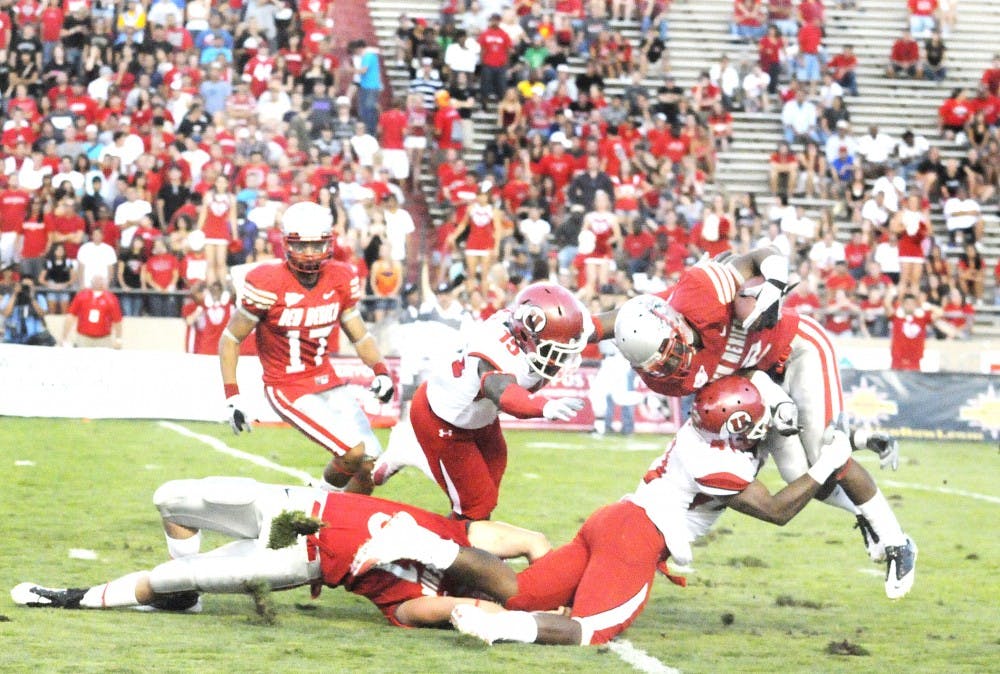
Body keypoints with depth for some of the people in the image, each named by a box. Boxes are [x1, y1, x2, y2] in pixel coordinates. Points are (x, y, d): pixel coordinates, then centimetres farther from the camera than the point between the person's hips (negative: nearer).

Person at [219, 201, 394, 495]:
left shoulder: (340, 279, -2)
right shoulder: (268, 283, -18)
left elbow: (360, 335, 9)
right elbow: (230, 339, -10)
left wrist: (380, 370, -9)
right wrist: (232, 397, -15)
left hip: (328, 383, 6)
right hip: (289, 390, -6)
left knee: (370, 465, 1)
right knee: (353, 452, -20)